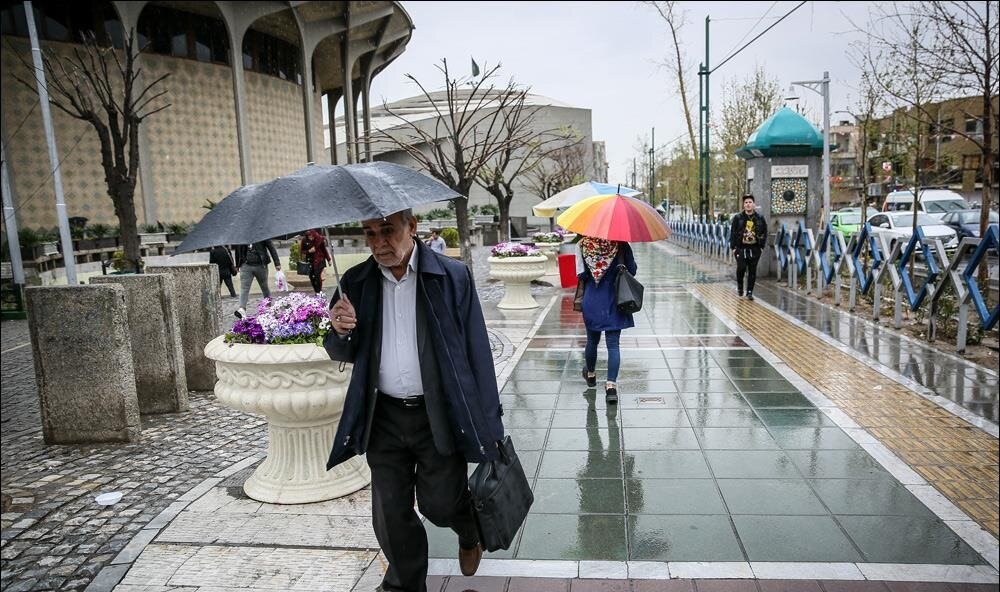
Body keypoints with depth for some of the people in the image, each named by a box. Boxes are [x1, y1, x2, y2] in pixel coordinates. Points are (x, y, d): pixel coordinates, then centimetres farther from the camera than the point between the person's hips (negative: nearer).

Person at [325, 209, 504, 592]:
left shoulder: (453, 277, -7)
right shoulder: (356, 283, 2)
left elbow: (476, 350, -6)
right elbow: (341, 354, 10)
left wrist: (487, 424, -6)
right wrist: (341, 331, -15)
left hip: (440, 415, -3)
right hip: (384, 417, 3)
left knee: (440, 503, 6)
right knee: (390, 515, 10)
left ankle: (470, 534, 42)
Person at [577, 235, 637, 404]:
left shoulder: (585, 243, -6)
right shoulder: (621, 245, -11)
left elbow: (585, 274, -3)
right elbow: (632, 271, -5)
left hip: (591, 302, 2)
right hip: (613, 302, -2)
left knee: (592, 341, 19)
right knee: (613, 344, 0)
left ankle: (591, 374, 40)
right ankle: (611, 385, -9)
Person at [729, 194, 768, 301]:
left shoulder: (760, 218, 5)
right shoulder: (738, 218, 0)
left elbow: (765, 233, 10)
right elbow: (732, 233, 1)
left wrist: (762, 246, 3)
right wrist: (733, 247, -5)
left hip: (755, 249, 2)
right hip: (741, 248, -2)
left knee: (752, 271, 4)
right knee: (741, 268, -12)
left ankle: (749, 292, 13)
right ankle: (739, 286, 16)